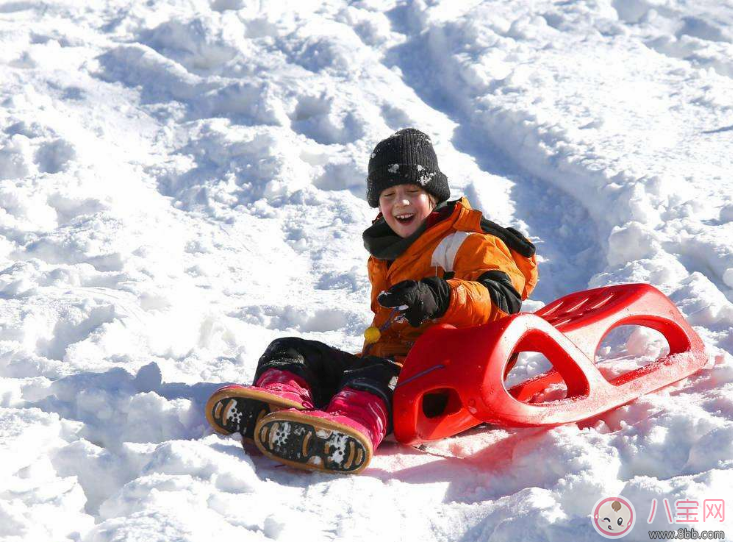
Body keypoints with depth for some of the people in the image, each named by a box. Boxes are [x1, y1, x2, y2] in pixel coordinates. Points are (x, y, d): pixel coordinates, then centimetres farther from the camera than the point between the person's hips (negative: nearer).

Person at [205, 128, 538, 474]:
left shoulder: (465, 242, 3)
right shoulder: (385, 253, 28)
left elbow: (502, 298, -16)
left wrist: (439, 297, -31)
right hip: (379, 358, 8)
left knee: (377, 375, -40)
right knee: (289, 351, -5)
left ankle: (348, 424, -73)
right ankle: (280, 399, -40)